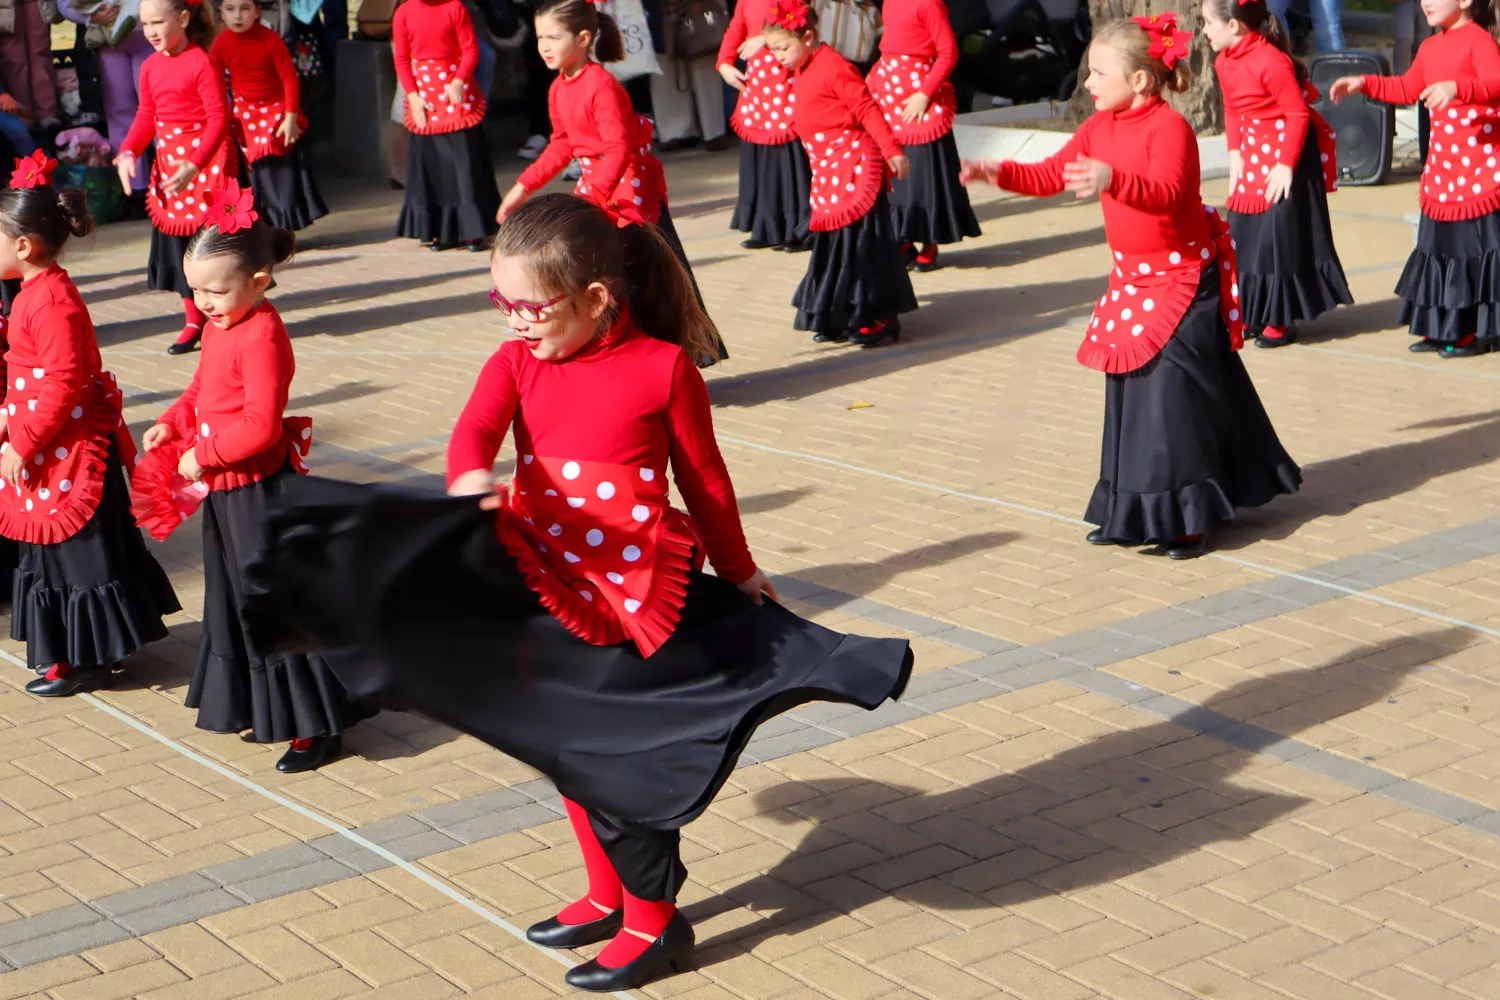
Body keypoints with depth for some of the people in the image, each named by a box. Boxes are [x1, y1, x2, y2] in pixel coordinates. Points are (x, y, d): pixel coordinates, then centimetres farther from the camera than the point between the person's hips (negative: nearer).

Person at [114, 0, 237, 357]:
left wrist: (194, 165, -26)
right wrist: (128, 152, -4)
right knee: (175, 242, 10)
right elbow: (146, 115, 13)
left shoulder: (203, 63, -14)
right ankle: (194, 322, 21)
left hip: (206, 162, -7)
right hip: (168, 161, 7)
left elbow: (218, 118, -17)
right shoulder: (151, 66, 7)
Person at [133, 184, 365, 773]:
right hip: (227, 492, 10)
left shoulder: (261, 338, -23)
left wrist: (202, 455, -20)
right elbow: (203, 390, 20)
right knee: (238, 602, 20)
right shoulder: (220, 327, 6)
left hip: (261, 498, -10)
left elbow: (260, 426, -27)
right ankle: (267, 709, 36)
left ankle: (316, 729, 9)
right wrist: (172, 423, 4)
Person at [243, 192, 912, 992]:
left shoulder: (662, 367, -12)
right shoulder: (518, 362, 0)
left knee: (615, 757, 0)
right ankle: (609, 893, 38)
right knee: (567, 748, 19)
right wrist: (471, 478, -43)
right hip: (547, 588, 6)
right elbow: (477, 425, -19)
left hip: (633, 594, -6)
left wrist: (738, 573, 9)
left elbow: (704, 480, -2)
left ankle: (653, 919, 18)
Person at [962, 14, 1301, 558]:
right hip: (1131, 278, 9)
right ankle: (1132, 512, 24)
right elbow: (1050, 175, 7)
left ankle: (1186, 518, 2)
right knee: (1130, 392, 13)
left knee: (1173, 393, -9)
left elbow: (1166, 191, -37)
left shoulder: (1170, 127, -21)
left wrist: (1113, 179, -54)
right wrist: (999, 173, -9)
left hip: (1184, 279, -8)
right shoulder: (1099, 128, 4)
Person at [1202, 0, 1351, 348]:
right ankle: (1252, 314, 22)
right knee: (1245, 234, 11)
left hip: (1287, 153, -8)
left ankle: (1280, 321, 5)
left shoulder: (1271, 61, -23)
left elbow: (1297, 114, -20)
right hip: (1253, 154, 8)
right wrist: (1235, 153, 3)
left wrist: (1286, 165, -19)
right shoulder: (1224, 62, 3)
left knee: (1282, 235, -4)